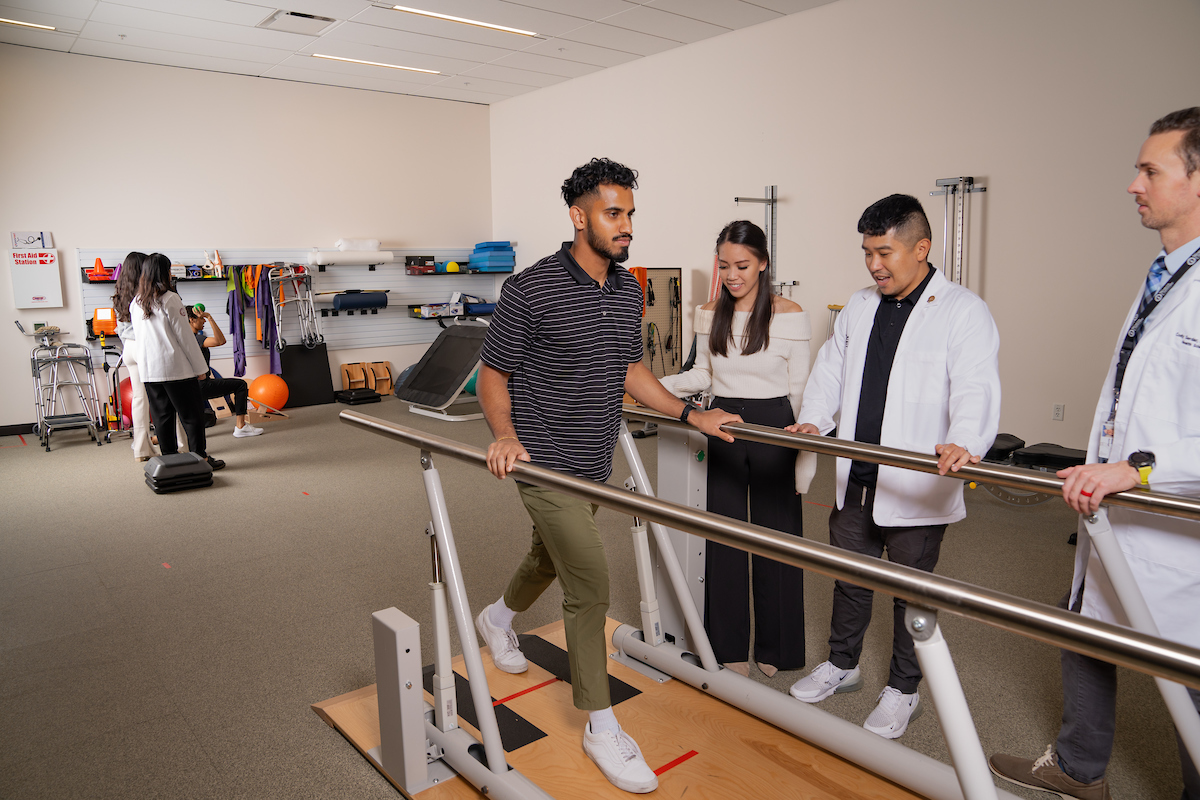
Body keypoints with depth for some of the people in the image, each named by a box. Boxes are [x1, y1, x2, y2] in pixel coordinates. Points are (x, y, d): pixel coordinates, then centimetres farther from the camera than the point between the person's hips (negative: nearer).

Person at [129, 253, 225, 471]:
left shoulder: (135, 303, 9)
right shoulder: (169, 299, -10)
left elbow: (139, 337, 14)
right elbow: (185, 336, -10)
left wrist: (146, 365, 19)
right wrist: (200, 367, -5)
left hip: (148, 370, 6)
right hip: (176, 367, -6)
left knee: (162, 415, 11)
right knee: (192, 414, 1)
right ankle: (201, 457, 5)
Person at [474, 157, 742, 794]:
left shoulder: (628, 290, 5)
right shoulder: (531, 289, -17)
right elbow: (492, 373, -10)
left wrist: (690, 415, 10)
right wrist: (504, 434, -27)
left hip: (595, 464, 7)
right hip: (547, 463, -7)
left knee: (551, 556, 26)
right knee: (590, 586, -7)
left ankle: (498, 617, 58)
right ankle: (601, 728, 11)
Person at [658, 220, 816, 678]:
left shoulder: (790, 315, -8)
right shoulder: (709, 314, 3)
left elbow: (800, 390, -5)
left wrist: (807, 459, -6)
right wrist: (656, 386, -4)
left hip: (773, 429, -3)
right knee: (724, 536, 7)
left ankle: (774, 648, 26)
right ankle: (729, 646, 24)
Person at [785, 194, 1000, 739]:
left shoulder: (962, 311, -10)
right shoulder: (859, 307, 10)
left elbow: (976, 388, -22)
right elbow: (831, 369, 13)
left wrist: (964, 442, -41)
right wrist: (813, 419, -4)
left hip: (916, 486, -5)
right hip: (855, 479, 6)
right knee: (849, 576, 20)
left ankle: (903, 690, 30)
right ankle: (842, 665, 40)